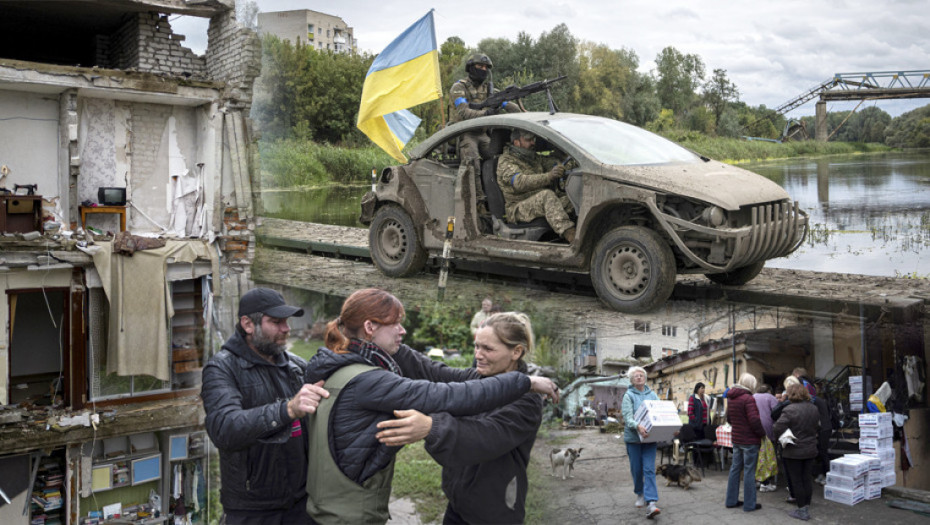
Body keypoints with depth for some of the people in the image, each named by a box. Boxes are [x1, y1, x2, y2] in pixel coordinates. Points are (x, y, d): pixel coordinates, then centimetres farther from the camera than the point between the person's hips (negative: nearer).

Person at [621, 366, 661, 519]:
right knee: (636, 469, 8)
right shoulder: (628, 396, -2)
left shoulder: (652, 395, 9)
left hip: (649, 437, 1)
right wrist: (638, 427, -33)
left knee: (649, 469, -8)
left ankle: (651, 503, -15)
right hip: (633, 437, -1)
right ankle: (639, 494, 33)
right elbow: (627, 416, -14)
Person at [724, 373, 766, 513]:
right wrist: (762, 433, -9)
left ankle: (731, 500, 20)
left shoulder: (730, 398, 9)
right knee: (749, 471, -1)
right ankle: (749, 504, 4)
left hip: (736, 439, 8)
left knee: (735, 468, 14)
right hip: (750, 440, -8)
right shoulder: (748, 399, -18)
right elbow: (754, 420, -22)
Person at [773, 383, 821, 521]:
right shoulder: (813, 408, 3)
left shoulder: (790, 410, -20)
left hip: (793, 452, -6)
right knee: (806, 479, 14)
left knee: (796, 480, 3)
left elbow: (778, 429, -21)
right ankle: (807, 508, 21)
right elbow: (818, 427, 15)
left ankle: (802, 511, 9)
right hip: (810, 450, 6)